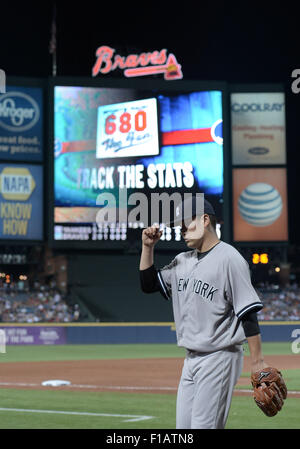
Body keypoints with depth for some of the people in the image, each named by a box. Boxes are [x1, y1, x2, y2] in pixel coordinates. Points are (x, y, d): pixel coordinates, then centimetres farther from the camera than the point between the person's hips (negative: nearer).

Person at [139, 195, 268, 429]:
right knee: (183, 426, 10)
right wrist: (148, 247, 8)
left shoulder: (229, 258, -12)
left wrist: (257, 362, -19)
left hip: (220, 358, -9)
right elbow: (149, 284, 20)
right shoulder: (183, 261, 13)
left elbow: (248, 313, -15)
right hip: (191, 359, 9)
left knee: (204, 426, -11)